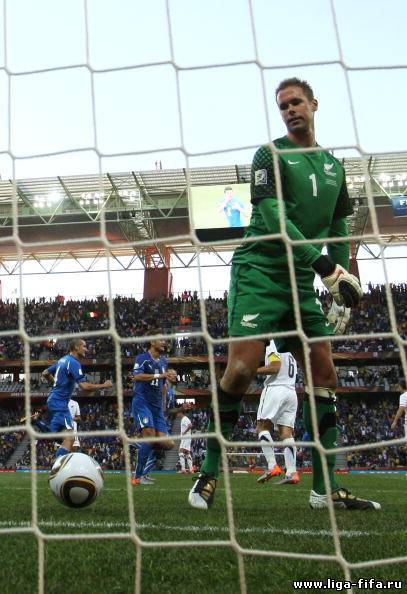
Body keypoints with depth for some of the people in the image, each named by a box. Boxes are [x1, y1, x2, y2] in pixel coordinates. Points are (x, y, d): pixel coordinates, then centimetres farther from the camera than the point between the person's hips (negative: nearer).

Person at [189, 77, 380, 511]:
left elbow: (338, 229, 22)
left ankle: (324, 488, 7)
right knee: (241, 369, -17)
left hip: (301, 281, 6)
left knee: (323, 374, -1)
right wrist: (323, 265, -22)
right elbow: (273, 218, -14)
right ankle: (210, 473, 0)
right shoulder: (270, 155, 0)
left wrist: (344, 283, 12)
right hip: (259, 272, -6)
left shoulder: (333, 165, 19)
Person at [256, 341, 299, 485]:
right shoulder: (290, 351, 26)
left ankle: (272, 466, -20)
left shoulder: (273, 344, -1)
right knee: (286, 432, 1)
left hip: (276, 389, -8)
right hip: (291, 391, 8)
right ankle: (292, 473, -11)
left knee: (262, 426, -6)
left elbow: (275, 367, -14)